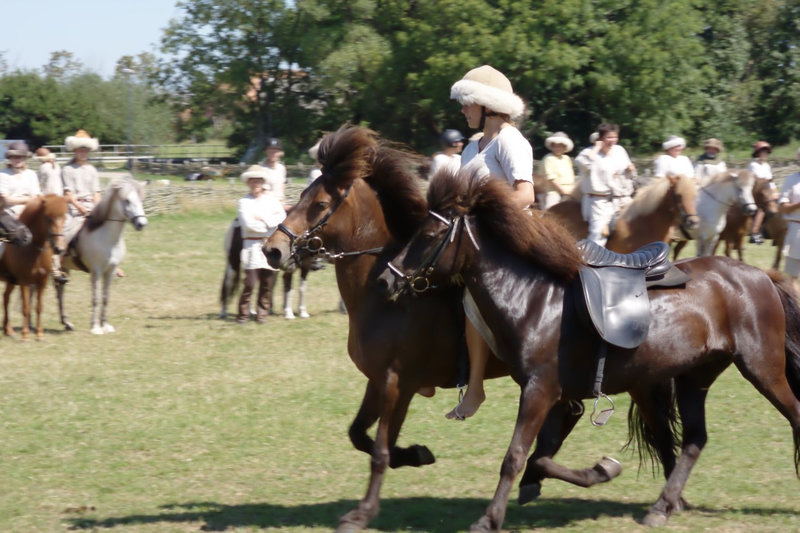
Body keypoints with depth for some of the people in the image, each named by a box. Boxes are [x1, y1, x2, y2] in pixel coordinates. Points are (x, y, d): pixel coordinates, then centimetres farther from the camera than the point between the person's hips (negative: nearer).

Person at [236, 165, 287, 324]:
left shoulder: (272, 199, 13)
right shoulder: (244, 202, 3)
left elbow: (282, 217, -1)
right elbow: (247, 223, -11)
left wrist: (264, 219, -12)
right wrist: (270, 225, -8)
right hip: (252, 245, -3)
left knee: (268, 284, 2)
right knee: (250, 282, -10)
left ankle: (262, 313, 11)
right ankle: (243, 313, -2)